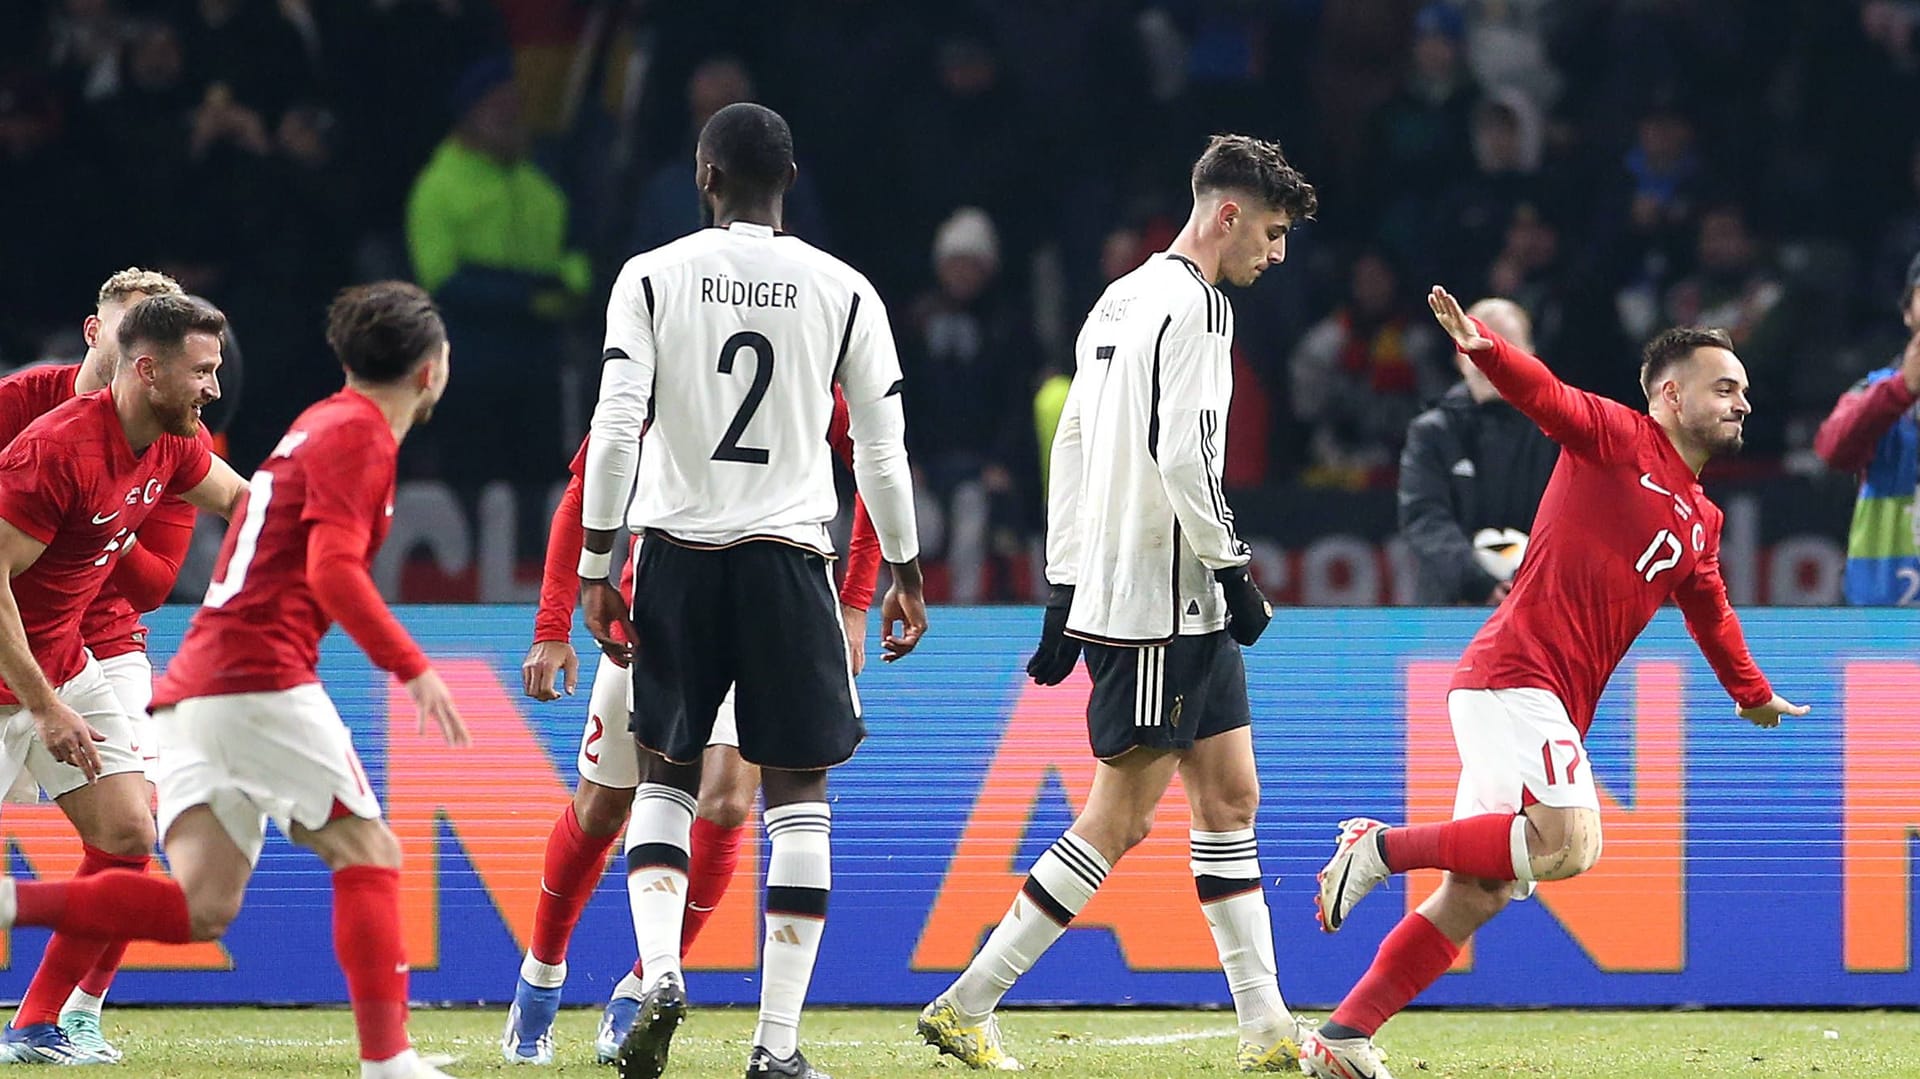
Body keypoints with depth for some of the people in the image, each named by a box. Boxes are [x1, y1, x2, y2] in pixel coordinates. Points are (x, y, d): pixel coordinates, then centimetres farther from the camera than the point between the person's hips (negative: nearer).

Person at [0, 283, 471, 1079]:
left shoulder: (320, 424, 23)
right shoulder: (359, 434, -5)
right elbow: (333, 569, -16)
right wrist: (412, 667, -18)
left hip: (189, 685, 8)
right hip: (258, 676, -8)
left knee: (202, 907, -2)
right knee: (367, 855, -3)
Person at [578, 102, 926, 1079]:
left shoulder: (651, 277, -1)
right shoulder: (844, 291, 1)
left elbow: (615, 428, -7)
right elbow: (883, 448, 4)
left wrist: (596, 567, -1)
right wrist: (904, 575, 16)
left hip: (679, 554, 1)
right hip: (788, 557, 0)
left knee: (665, 778, 15)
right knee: (798, 797, 5)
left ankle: (660, 973, -9)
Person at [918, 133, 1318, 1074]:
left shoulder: (1121, 302, 17)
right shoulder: (1190, 305, -13)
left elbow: (1071, 442, 18)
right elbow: (1182, 458, -22)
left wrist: (1064, 591, 19)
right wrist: (1232, 570, -14)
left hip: (1185, 607, 10)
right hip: (1153, 606, -10)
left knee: (1229, 794, 9)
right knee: (1119, 817, -7)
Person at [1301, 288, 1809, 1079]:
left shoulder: (1702, 523, 23)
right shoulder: (1619, 440, 0)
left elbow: (1710, 614, 40)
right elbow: (1545, 396, -17)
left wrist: (1753, 695, 52)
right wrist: (1481, 345, -36)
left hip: (1552, 707, 9)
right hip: (1515, 677, -9)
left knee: (1474, 895, 3)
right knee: (1568, 843, -25)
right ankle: (1383, 848, -13)